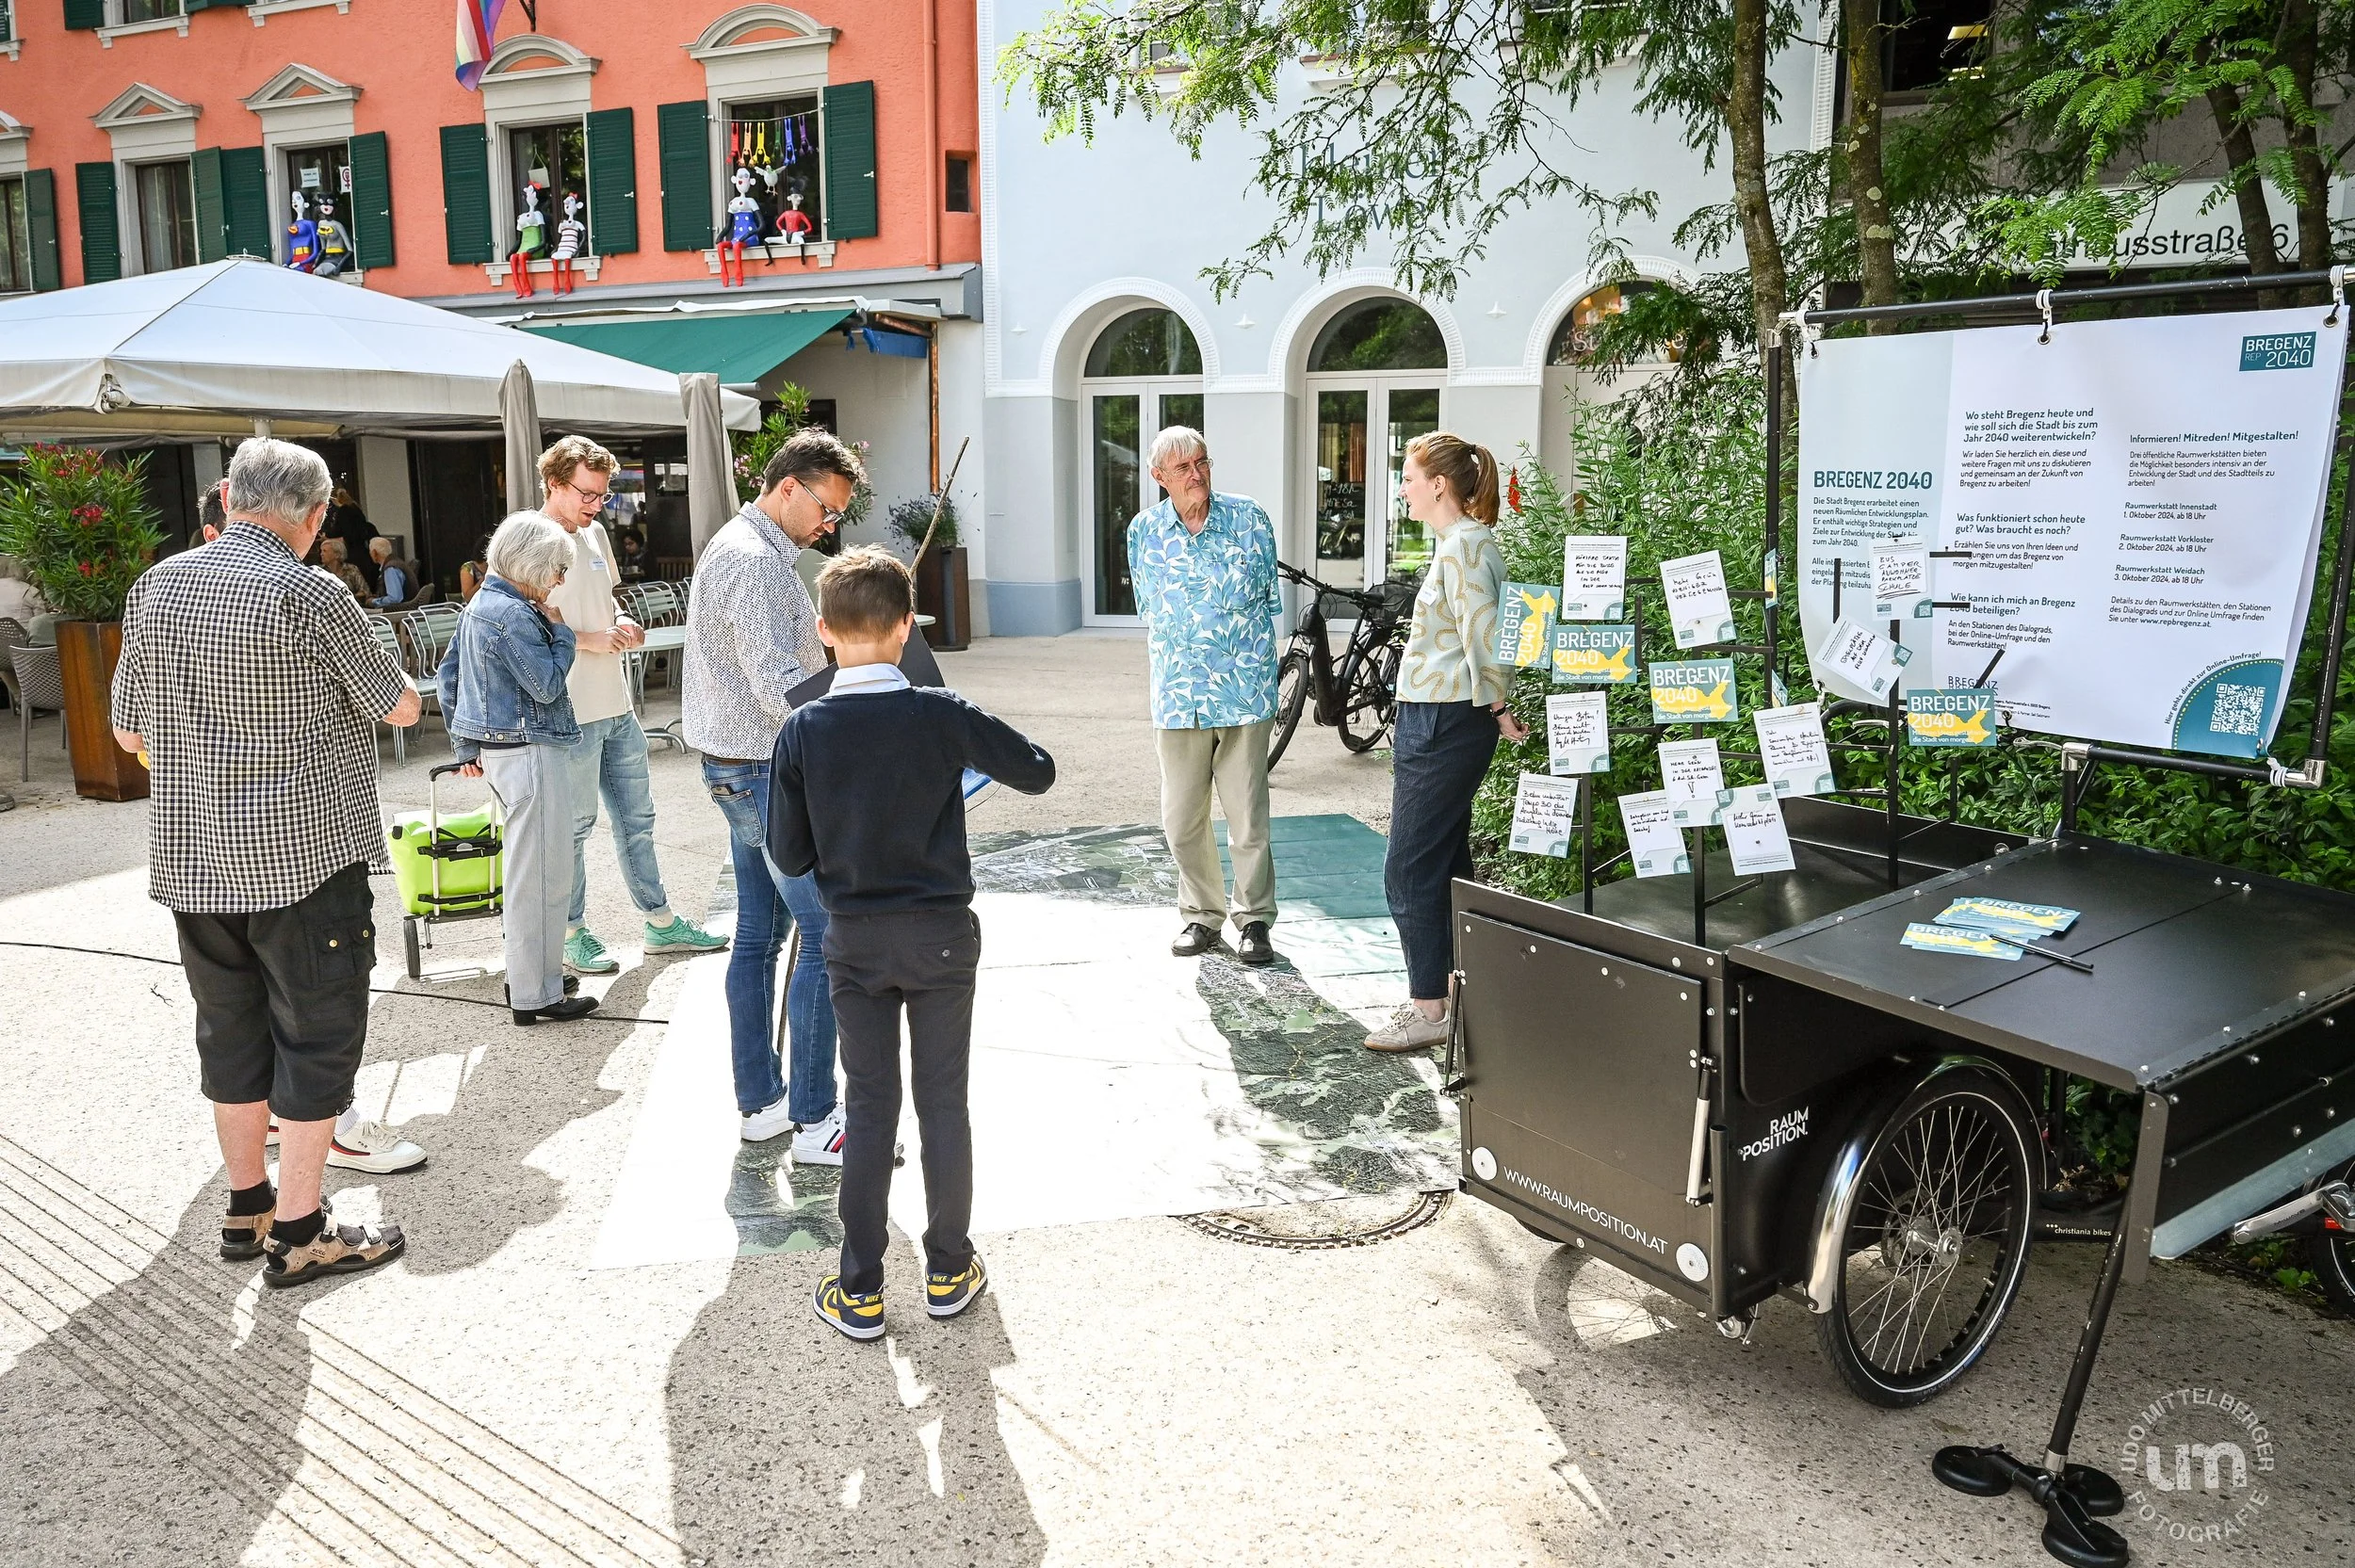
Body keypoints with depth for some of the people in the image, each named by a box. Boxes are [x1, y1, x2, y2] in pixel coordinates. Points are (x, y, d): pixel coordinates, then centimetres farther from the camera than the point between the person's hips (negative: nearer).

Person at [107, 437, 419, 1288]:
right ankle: (300, 1231, 10)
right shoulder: (310, 595, -15)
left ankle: (247, 1204, 29)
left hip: (190, 859, 6)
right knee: (317, 1035, 4)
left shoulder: (155, 586, 4)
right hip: (304, 855, -6)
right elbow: (402, 707, -3)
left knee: (231, 1032, 17)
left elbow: (129, 731, 12)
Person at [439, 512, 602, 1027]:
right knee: (542, 876, -4)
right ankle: (535, 995, 3)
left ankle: (525, 970, 31)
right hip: (527, 752, -11)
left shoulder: (480, 604, 13)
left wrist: (466, 745, 21)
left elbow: (449, 675, 18)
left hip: (496, 747, 11)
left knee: (526, 868, 21)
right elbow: (547, 685, -19)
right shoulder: (513, 614, -19)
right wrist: (560, 631, -6)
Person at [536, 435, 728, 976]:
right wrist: (589, 638, -21)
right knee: (573, 826, 3)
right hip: (569, 712, -8)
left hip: (617, 706, 8)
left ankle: (660, 922, 25)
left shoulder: (594, 535, 11)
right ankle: (571, 933, 17)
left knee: (636, 817, 15)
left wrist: (622, 624, 3)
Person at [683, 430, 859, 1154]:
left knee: (759, 934, 14)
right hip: (770, 773, -11)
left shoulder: (737, 546, 16)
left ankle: (760, 1102, 22)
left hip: (740, 769, 11)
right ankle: (815, 1122, -1)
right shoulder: (755, 562, -18)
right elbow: (781, 687, -25)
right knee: (828, 936, -7)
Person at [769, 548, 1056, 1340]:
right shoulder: (941, 715, -12)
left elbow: (788, 855, -3)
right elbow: (1037, 773, -2)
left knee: (870, 1107, 11)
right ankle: (948, 1272, 23)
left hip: (855, 942, 1)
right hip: (941, 934, -1)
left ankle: (860, 1290, 18)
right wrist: (981, 752, 16)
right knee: (944, 1103, 11)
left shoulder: (802, 731, -9)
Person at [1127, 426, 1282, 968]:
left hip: (1244, 693, -2)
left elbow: (1269, 604, 7)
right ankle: (1201, 914, 24)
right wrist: (1157, 687, 11)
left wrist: (1262, 678, 4)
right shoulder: (1143, 531, 4)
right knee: (1182, 819, 8)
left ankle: (1253, 918, 16)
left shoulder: (1249, 519, -1)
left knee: (1247, 816, 2)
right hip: (1177, 696, 2)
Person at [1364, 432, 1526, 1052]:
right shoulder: (1464, 541, 16)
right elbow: (1481, 633, 19)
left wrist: (1495, 709, -11)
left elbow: (1483, 635, -23)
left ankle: (1428, 1011, 2)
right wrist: (1495, 709, 16)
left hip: (1442, 726, -11)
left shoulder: (1463, 545, -17)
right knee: (1444, 864, 17)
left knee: (1410, 870, -5)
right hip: (1436, 722, 11)